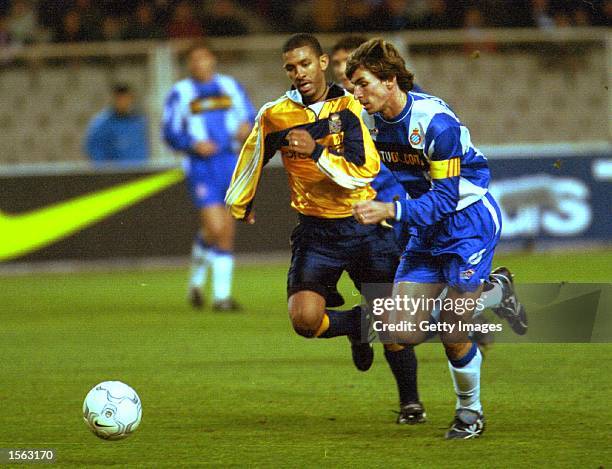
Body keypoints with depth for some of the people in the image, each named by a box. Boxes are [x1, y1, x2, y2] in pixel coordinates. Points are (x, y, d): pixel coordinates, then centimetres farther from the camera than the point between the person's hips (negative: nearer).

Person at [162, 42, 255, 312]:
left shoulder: (230, 87, 13)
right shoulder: (180, 94, 3)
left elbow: (249, 116, 15)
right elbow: (170, 133, 2)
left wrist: (247, 127, -9)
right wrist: (194, 145, -15)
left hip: (231, 165, 3)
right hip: (201, 167, -3)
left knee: (227, 232, 3)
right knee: (214, 228, -15)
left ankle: (222, 294, 12)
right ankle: (196, 280, 8)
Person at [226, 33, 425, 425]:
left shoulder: (350, 107, -6)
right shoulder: (274, 116, -1)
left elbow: (364, 171, -16)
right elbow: (252, 158, 18)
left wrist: (316, 151, -27)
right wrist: (241, 205, 30)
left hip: (366, 226, -1)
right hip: (316, 231, 1)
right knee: (304, 318, -19)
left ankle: (410, 402, 24)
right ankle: (356, 325, 16)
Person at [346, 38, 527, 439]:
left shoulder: (436, 122, -25)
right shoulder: (379, 121, -1)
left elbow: (446, 197, -26)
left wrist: (391, 210, -34)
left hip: (469, 223, -7)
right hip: (427, 232, 7)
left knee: (452, 335, -8)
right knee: (403, 331, -3)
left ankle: (471, 412, 19)